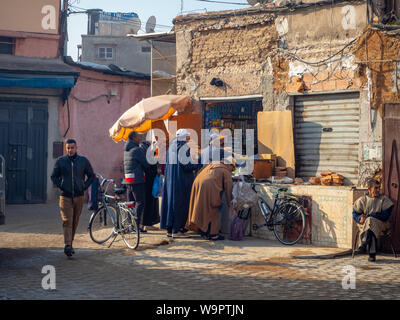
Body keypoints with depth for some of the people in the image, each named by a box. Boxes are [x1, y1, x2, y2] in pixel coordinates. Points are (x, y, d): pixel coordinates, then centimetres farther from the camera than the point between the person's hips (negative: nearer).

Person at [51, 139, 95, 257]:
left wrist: (84, 187, 3)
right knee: (67, 221, -13)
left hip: (79, 196, 2)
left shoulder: (83, 161, 6)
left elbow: (91, 175, 15)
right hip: (65, 196, -2)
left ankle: (71, 244, 20)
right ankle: (67, 246, -21)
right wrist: (60, 186, 0)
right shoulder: (60, 161, 4)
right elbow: (54, 176, 14)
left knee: (75, 222, 8)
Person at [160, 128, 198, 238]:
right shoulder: (184, 147, -12)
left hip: (170, 179, 8)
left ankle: (169, 229, 15)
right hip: (182, 180, -8)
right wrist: (196, 163, -3)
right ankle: (177, 230, -3)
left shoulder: (171, 147, 11)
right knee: (181, 204, -3)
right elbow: (186, 164, -20)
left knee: (170, 202, 10)